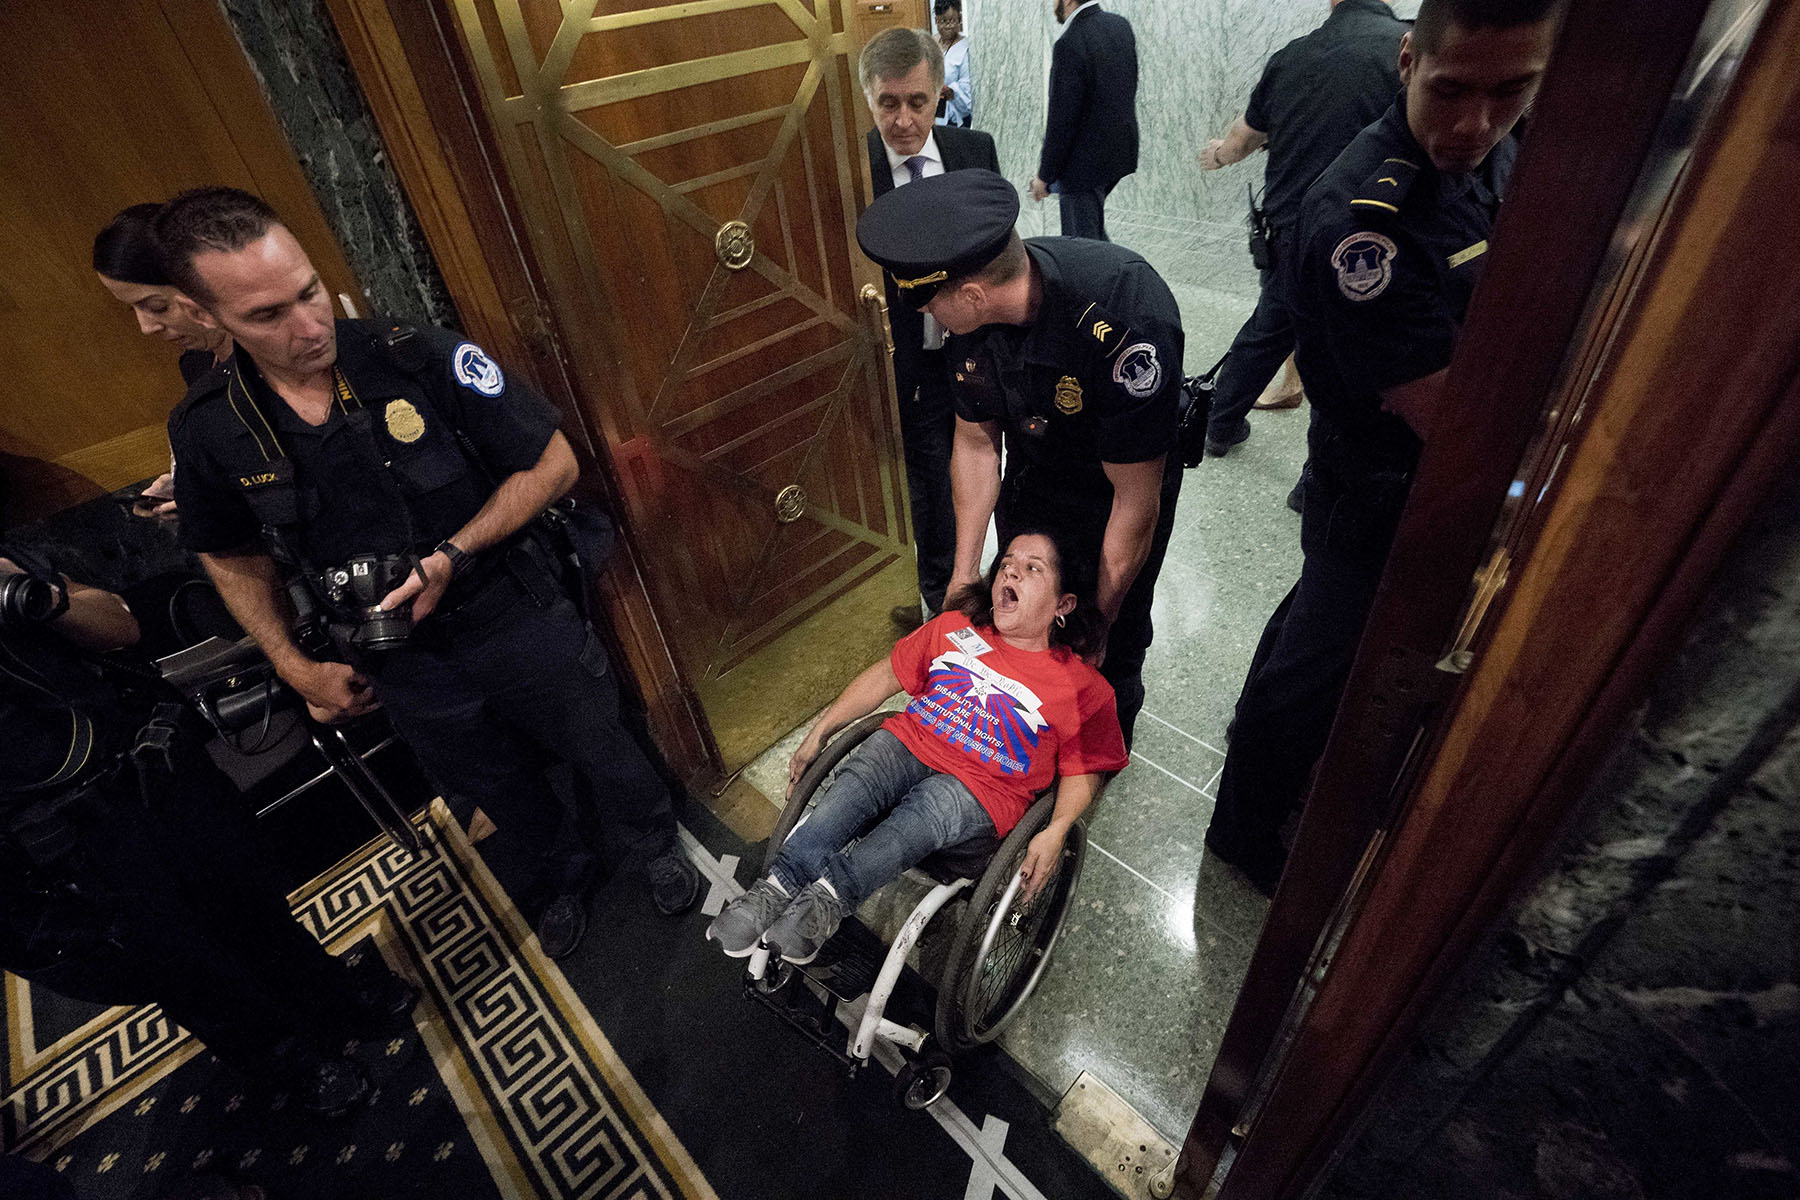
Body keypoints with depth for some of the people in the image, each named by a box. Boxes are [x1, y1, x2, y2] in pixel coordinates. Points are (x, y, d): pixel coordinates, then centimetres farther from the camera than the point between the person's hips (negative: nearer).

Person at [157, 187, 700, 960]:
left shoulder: (420, 360, -20)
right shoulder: (209, 430, -10)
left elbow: (553, 463, -15)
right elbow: (231, 556, 8)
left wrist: (453, 556, -22)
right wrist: (296, 668, 1)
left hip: (519, 621, -2)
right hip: (407, 666, 3)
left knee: (598, 749, 18)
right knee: (499, 795, 23)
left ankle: (650, 846, 49)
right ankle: (556, 882, 54)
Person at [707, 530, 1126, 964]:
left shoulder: (1082, 688, -1)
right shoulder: (954, 627, 8)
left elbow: (1083, 769, 4)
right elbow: (887, 674, 13)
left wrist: (1055, 831, -14)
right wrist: (820, 732, 10)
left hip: (981, 788, -3)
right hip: (911, 740, 3)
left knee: (925, 809, -34)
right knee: (851, 786, -27)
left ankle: (828, 897, -40)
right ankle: (777, 888, -32)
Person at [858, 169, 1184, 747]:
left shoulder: (1126, 324, -41)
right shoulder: (975, 308, -22)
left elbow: (1136, 504, -31)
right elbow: (975, 443, -9)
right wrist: (964, 572, -9)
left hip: (1129, 478, -5)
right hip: (1033, 471, 5)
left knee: (1116, 632, 10)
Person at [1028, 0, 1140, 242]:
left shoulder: (1070, 43, -21)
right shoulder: (1121, 25, 5)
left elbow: (1062, 118, -20)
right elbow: (1129, 88, 13)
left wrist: (1045, 175, -13)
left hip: (1086, 161, -9)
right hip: (1119, 152, 9)